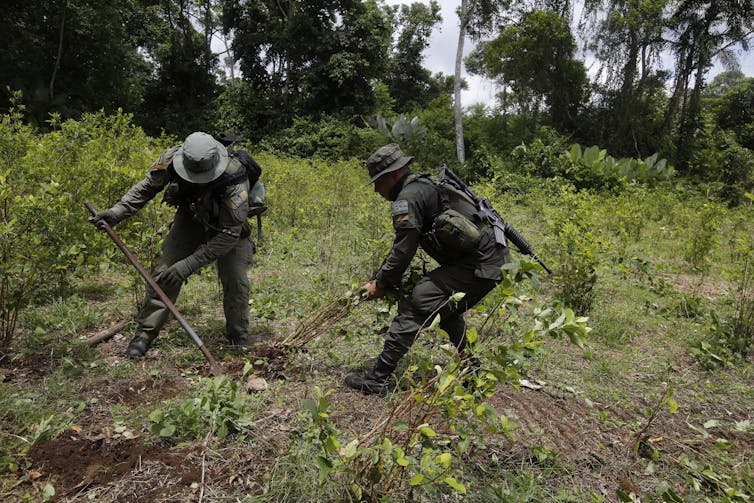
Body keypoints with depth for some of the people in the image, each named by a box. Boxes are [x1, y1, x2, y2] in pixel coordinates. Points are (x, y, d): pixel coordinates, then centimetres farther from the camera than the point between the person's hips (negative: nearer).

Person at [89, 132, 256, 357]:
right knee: (164, 273, -5)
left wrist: (189, 265, -37)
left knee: (236, 280, -14)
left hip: (227, 225, -3)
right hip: (190, 218, 3)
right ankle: (145, 333, 10)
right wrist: (117, 212, -18)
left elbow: (228, 235, -35)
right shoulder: (171, 159, -28)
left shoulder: (234, 180, -40)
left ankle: (239, 338, 6)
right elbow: (146, 187, -7)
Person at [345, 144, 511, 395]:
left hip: (478, 266, -10)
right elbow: (403, 245, 24)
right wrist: (379, 278, 23)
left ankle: (377, 379, -4)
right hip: (494, 259, 10)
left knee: (414, 307, -10)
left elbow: (403, 251, -12)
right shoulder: (425, 186, 21)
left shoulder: (408, 198, -11)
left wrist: (381, 285, 2)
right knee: (446, 308, 29)